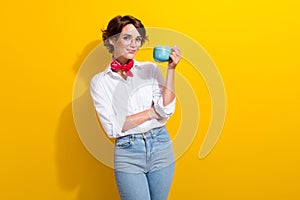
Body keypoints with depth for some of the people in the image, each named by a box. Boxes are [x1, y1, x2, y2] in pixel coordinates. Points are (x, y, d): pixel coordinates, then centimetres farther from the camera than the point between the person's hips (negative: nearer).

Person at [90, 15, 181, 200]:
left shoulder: (150, 69, 3)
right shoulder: (100, 81, -1)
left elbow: (166, 110, -8)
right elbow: (112, 127, -8)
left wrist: (171, 69, -12)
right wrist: (151, 112, -7)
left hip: (161, 146, 2)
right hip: (128, 152, -2)